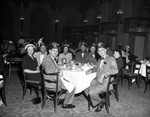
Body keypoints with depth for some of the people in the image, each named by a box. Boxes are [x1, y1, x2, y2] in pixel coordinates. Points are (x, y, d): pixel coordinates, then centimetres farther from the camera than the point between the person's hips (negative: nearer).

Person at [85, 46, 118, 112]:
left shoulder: (111, 59, -8)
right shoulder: (100, 60, 16)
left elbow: (115, 70, -21)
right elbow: (96, 68, 30)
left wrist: (104, 74, -30)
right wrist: (91, 70, 8)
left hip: (105, 82, -8)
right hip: (97, 80, 8)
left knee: (91, 92, -20)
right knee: (86, 88, -3)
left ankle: (101, 102, 9)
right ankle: (97, 103, 9)